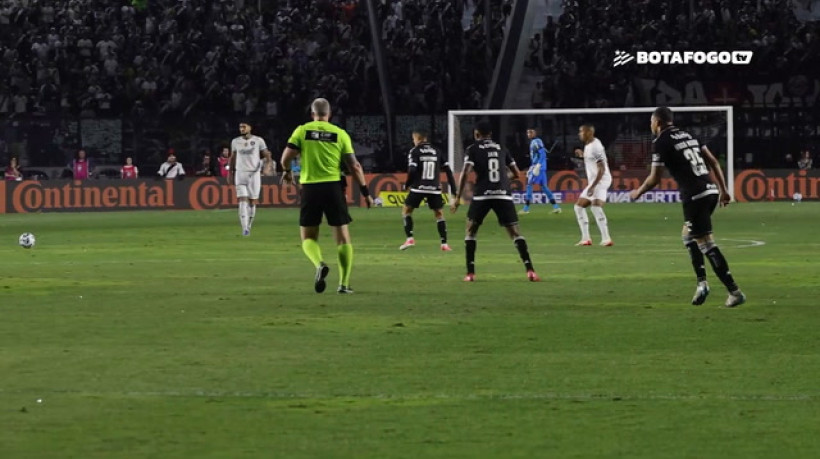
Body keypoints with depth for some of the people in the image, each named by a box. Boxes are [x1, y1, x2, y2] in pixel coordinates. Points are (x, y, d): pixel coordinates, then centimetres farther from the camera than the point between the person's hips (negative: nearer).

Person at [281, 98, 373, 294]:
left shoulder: (302, 131, 2)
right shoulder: (340, 134, 3)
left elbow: (286, 157, -2)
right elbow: (354, 166, 1)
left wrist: (287, 171, 21)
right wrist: (365, 191, 10)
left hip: (310, 187, 0)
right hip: (333, 187, 0)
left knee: (309, 238, 9)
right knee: (343, 238, 9)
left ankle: (319, 264, -21)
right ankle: (344, 283, 3)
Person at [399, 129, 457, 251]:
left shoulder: (415, 151, -1)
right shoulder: (437, 151, 10)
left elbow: (412, 171, -12)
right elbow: (448, 170, 8)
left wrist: (407, 185, 4)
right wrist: (453, 189, 11)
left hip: (418, 188, -3)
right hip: (434, 189, 3)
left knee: (406, 210, 12)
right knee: (439, 214, 13)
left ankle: (409, 239, -3)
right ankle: (444, 244, 4)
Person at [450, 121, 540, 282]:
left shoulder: (473, 149, 6)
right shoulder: (501, 149, 17)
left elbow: (466, 173, -6)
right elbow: (516, 173, 19)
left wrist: (458, 198, -5)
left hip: (482, 195, -2)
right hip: (503, 195, 2)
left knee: (470, 231, 15)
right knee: (515, 232, 4)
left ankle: (470, 273, 6)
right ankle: (530, 270, -11)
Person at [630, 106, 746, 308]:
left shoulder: (662, 142, -3)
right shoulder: (687, 135, 20)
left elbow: (655, 178, -2)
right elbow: (713, 162, 18)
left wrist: (638, 192, 16)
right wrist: (723, 189, 22)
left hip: (695, 196, -8)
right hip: (711, 191, 8)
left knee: (707, 245, -7)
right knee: (688, 236, 23)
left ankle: (734, 291, -11)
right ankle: (701, 282, 11)